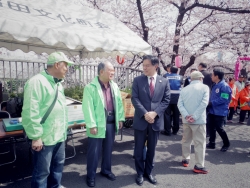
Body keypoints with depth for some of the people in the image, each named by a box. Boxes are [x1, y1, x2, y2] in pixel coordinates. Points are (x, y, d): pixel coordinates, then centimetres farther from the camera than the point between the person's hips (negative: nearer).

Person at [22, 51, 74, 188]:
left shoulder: (58, 83, 12)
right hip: (44, 138, -9)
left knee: (58, 166, 22)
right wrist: (36, 137, -19)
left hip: (59, 136, 9)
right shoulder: (37, 82, -17)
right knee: (42, 172, 6)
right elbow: (30, 113, -21)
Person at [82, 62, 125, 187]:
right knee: (94, 151, 7)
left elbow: (119, 103, 11)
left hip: (111, 122, 6)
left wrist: (120, 118, 8)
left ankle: (106, 170, 39)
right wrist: (92, 125, -16)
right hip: (98, 123, -5)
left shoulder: (114, 86, 7)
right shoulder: (91, 87, -12)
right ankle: (91, 176, 26)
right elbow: (88, 107, -14)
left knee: (108, 148, 19)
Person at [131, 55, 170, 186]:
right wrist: (145, 113, -17)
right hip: (140, 120, -1)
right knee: (139, 149, 10)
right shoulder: (137, 80, -1)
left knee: (151, 149, 15)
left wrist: (155, 113, -13)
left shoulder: (164, 82, 2)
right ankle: (140, 173, 29)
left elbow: (166, 100, 0)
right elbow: (134, 99, -7)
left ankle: (148, 172, 34)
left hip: (156, 120, 1)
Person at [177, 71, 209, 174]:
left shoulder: (184, 89, 8)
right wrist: (195, 116, -18)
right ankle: (199, 166, 6)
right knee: (199, 142, 2)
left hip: (186, 119, 5)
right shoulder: (204, 87, -3)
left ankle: (185, 160, 29)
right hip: (199, 120, -4)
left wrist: (186, 115, -13)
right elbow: (204, 103, -16)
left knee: (186, 140, 17)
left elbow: (180, 104, -4)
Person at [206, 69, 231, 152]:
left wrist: (211, 103, -20)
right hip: (212, 110, 8)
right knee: (212, 127, 12)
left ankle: (226, 143, 23)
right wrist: (209, 102, -1)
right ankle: (212, 143, 24)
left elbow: (223, 99, -24)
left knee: (219, 128, 1)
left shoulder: (224, 86, -17)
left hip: (220, 112, -8)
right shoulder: (215, 85, 10)